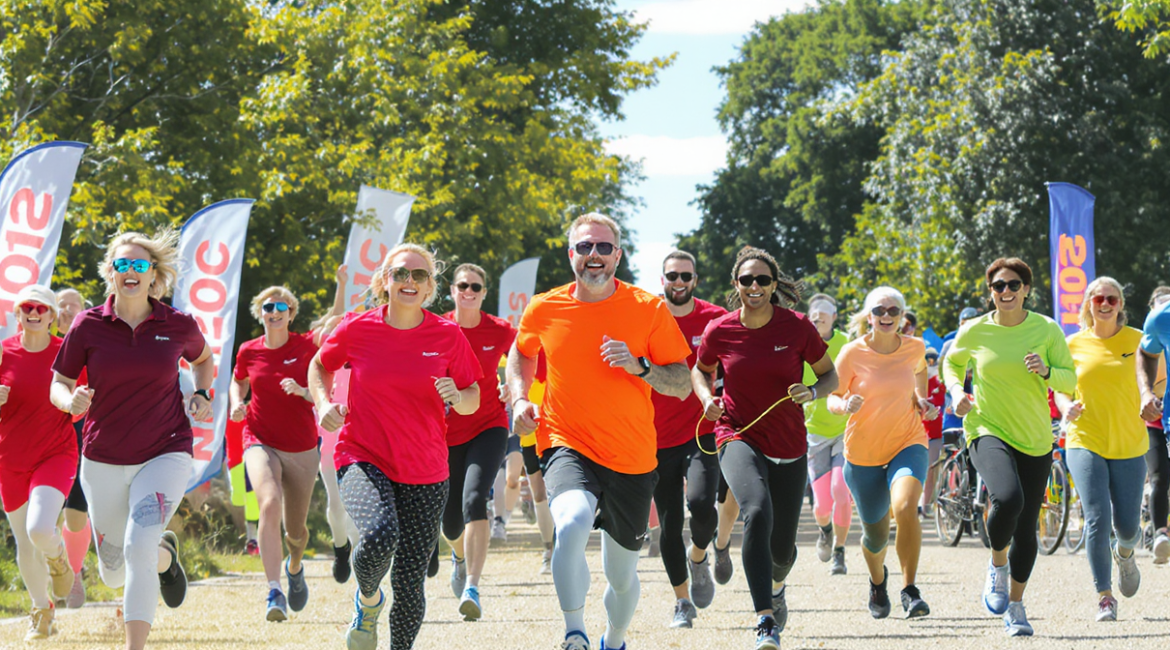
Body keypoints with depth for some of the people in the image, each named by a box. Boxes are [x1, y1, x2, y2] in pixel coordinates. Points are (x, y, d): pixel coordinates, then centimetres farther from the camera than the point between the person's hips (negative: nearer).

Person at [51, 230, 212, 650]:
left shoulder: (178, 326, -4)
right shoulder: (88, 325, -6)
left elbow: (202, 357, 19)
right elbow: (59, 384, 3)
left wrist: (202, 394, 1)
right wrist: (71, 401, -20)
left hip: (165, 454, -2)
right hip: (104, 461, 2)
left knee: (138, 545, -27)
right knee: (114, 575, 14)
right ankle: (164, 554, 51)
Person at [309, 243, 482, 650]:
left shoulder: (448, 336, -1)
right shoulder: (357, 328, -3)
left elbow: (472, 400, 9)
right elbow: (320, 365, 16)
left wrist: (458, 397, -14)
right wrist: (324, 403, -2)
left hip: (425, 474, 2)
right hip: (363, 459, -2)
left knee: (410, 584, 1)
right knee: (379, 537, -31)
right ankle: (367, 599, 3)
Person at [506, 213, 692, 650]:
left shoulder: (649, 309, -4)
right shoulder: (544, 310, -1)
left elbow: (682, 385, -2)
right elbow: (521, 354, 21)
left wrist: (639, 366, -20)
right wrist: (520, 400, 4)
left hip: (633, 461, 1)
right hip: (568, 448, -1)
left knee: (622, 576, 14)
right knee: (572, 523, -35)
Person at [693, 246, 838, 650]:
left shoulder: (797, 327, -8)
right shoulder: (719, 331, -7)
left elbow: (830, 375, 3)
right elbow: (701, 371, 14)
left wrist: (812, 392, -18)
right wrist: (707, 399, -6)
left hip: (789, 447, 2)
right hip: (738, 438, -2)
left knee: (782, 548, 9)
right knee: (758, 512, -31)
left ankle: (775, 587, 49)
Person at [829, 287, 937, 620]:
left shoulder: (914, 348, -4)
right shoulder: (853, 353, -11)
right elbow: (832, 398, -4)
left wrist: (921, 399, 4)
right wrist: (846, 405, -26)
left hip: (907, 443, 0)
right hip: (863, 453, 0)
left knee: (905, 507, -31)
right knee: (876, 537, 11)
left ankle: (909, 589, -21)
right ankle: (878, 580, 47)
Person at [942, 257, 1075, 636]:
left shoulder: (1047, 330, -2)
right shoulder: (974, 332, -2)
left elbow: (1070, 381, 0)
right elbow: (952, 363, 18)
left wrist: (1046, 371, -21)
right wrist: (956, 391, -1)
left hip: (1035, 441, 2)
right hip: (988, 432, -2)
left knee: (1026, 528, 7)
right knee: (1007, 499, -31)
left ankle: (1015, 607, 27)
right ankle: (997, 565, -2)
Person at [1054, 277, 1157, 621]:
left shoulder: (1136, 341, 2)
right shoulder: (1074, 344, 4)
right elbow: (1061, 389, 12)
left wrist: (1149, 403, -15)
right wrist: (1067, 407, -10)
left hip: (1129, 444, 0)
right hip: (1085, 442, 0)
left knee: (1127, 524, 2)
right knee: (1097, 519, -14)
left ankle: (1125, 553, 40)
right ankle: (1104, 596, -5)